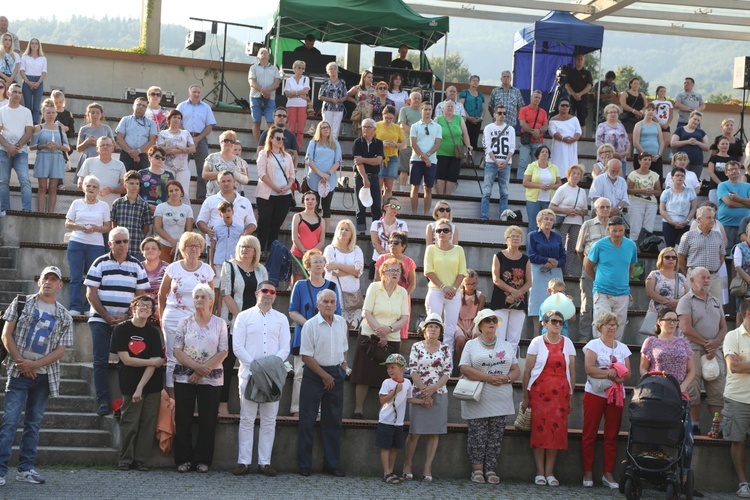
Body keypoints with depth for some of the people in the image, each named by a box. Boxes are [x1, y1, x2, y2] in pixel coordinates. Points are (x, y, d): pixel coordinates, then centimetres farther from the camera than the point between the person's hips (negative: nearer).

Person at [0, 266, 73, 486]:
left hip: (44, 374, 3)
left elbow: (60, 350, 2)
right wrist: (20, 362, -10)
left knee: (34, 422, 9)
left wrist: (34, 364, -11)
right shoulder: (22, 303, 4)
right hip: (19, 372, -3)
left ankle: (26, 468, 15)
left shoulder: (64, 317, 8)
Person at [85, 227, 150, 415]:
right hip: (101, 320, -1)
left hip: (127, 321, 1)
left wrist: (126, 317, -7)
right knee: (101, 361, -6)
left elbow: (141, 295, 6)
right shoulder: (100, 263, 3)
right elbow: (91, 294, -1)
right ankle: (103, 401, -5)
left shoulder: (136, 265, 8)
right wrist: (107, 317, -8)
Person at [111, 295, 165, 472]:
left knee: (148, 423, 0)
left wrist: (140, 387, -14)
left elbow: (154, 365, -4)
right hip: (129, 383, -2)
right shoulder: (121, 329, -2)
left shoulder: (153, 332, 4)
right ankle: (125, 460, 6)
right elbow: (126, 359, -9)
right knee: (129, 422, -5)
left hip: (151, 384, 2)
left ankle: (141, 460, 7)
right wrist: (153, 362, -6)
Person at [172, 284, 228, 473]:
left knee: (208, 420, 0)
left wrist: (203, 371, -12)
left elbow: (223, 352, -3)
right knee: (183, 419, 0)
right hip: (185, 377, 0)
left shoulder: (219, 323, 4)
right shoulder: (184, 322, 5)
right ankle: (183, 459, 7)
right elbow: (177, 351, -1)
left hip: (211, 379, 0)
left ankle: (203, 460, 8)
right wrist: (197, 367, -15)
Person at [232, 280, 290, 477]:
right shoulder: (244, 317, 7)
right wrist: (254, 364, -13)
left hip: (273, 374, 2)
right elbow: (237, 346, -1)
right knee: (247, 419, -2)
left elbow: (285, 348, 6)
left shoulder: (281, 319, 13)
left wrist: (274, 363, -11)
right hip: (249, 373, -2)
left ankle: (265, 462, 6)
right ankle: (244, 461, 0)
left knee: (269, 420, 2)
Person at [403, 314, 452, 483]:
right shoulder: (417, 347, 2)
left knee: (434, 433, 1)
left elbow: (447, 372, 0)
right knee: (415, 432, -3)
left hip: (439, 394, 2)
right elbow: (413, 371, -3)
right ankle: (408, 466, 5)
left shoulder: (445, 349, 6)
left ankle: (427, 468, 4)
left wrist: (432, 389, -13)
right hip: (419, 394, -2)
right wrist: (424, 392, -11)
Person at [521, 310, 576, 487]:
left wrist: (570, 397, 6)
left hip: (560, 394, 2)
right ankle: (540, 473, 1)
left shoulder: (567, 343, 9)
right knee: (540, 429, -4)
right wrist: (525, 397, -2)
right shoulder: (537, 342, 1)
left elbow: (572, 372, 10)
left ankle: (550, 473, 6)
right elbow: (527, 370, 1)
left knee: (556, 430, -1)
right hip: (539, 392, -2)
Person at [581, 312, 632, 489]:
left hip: (617, 395, 4)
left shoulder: (623, 348, 14)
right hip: (595, 394, -4)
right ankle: (588, 473, 1)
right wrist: (611, 373, -17)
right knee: (589, 434, -3)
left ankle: (608, 474, 7)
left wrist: (617, 375, -14)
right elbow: (589, 368, -12)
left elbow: (627, 373, 7)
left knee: (612, 436, 3)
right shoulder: (593, 345, 1)